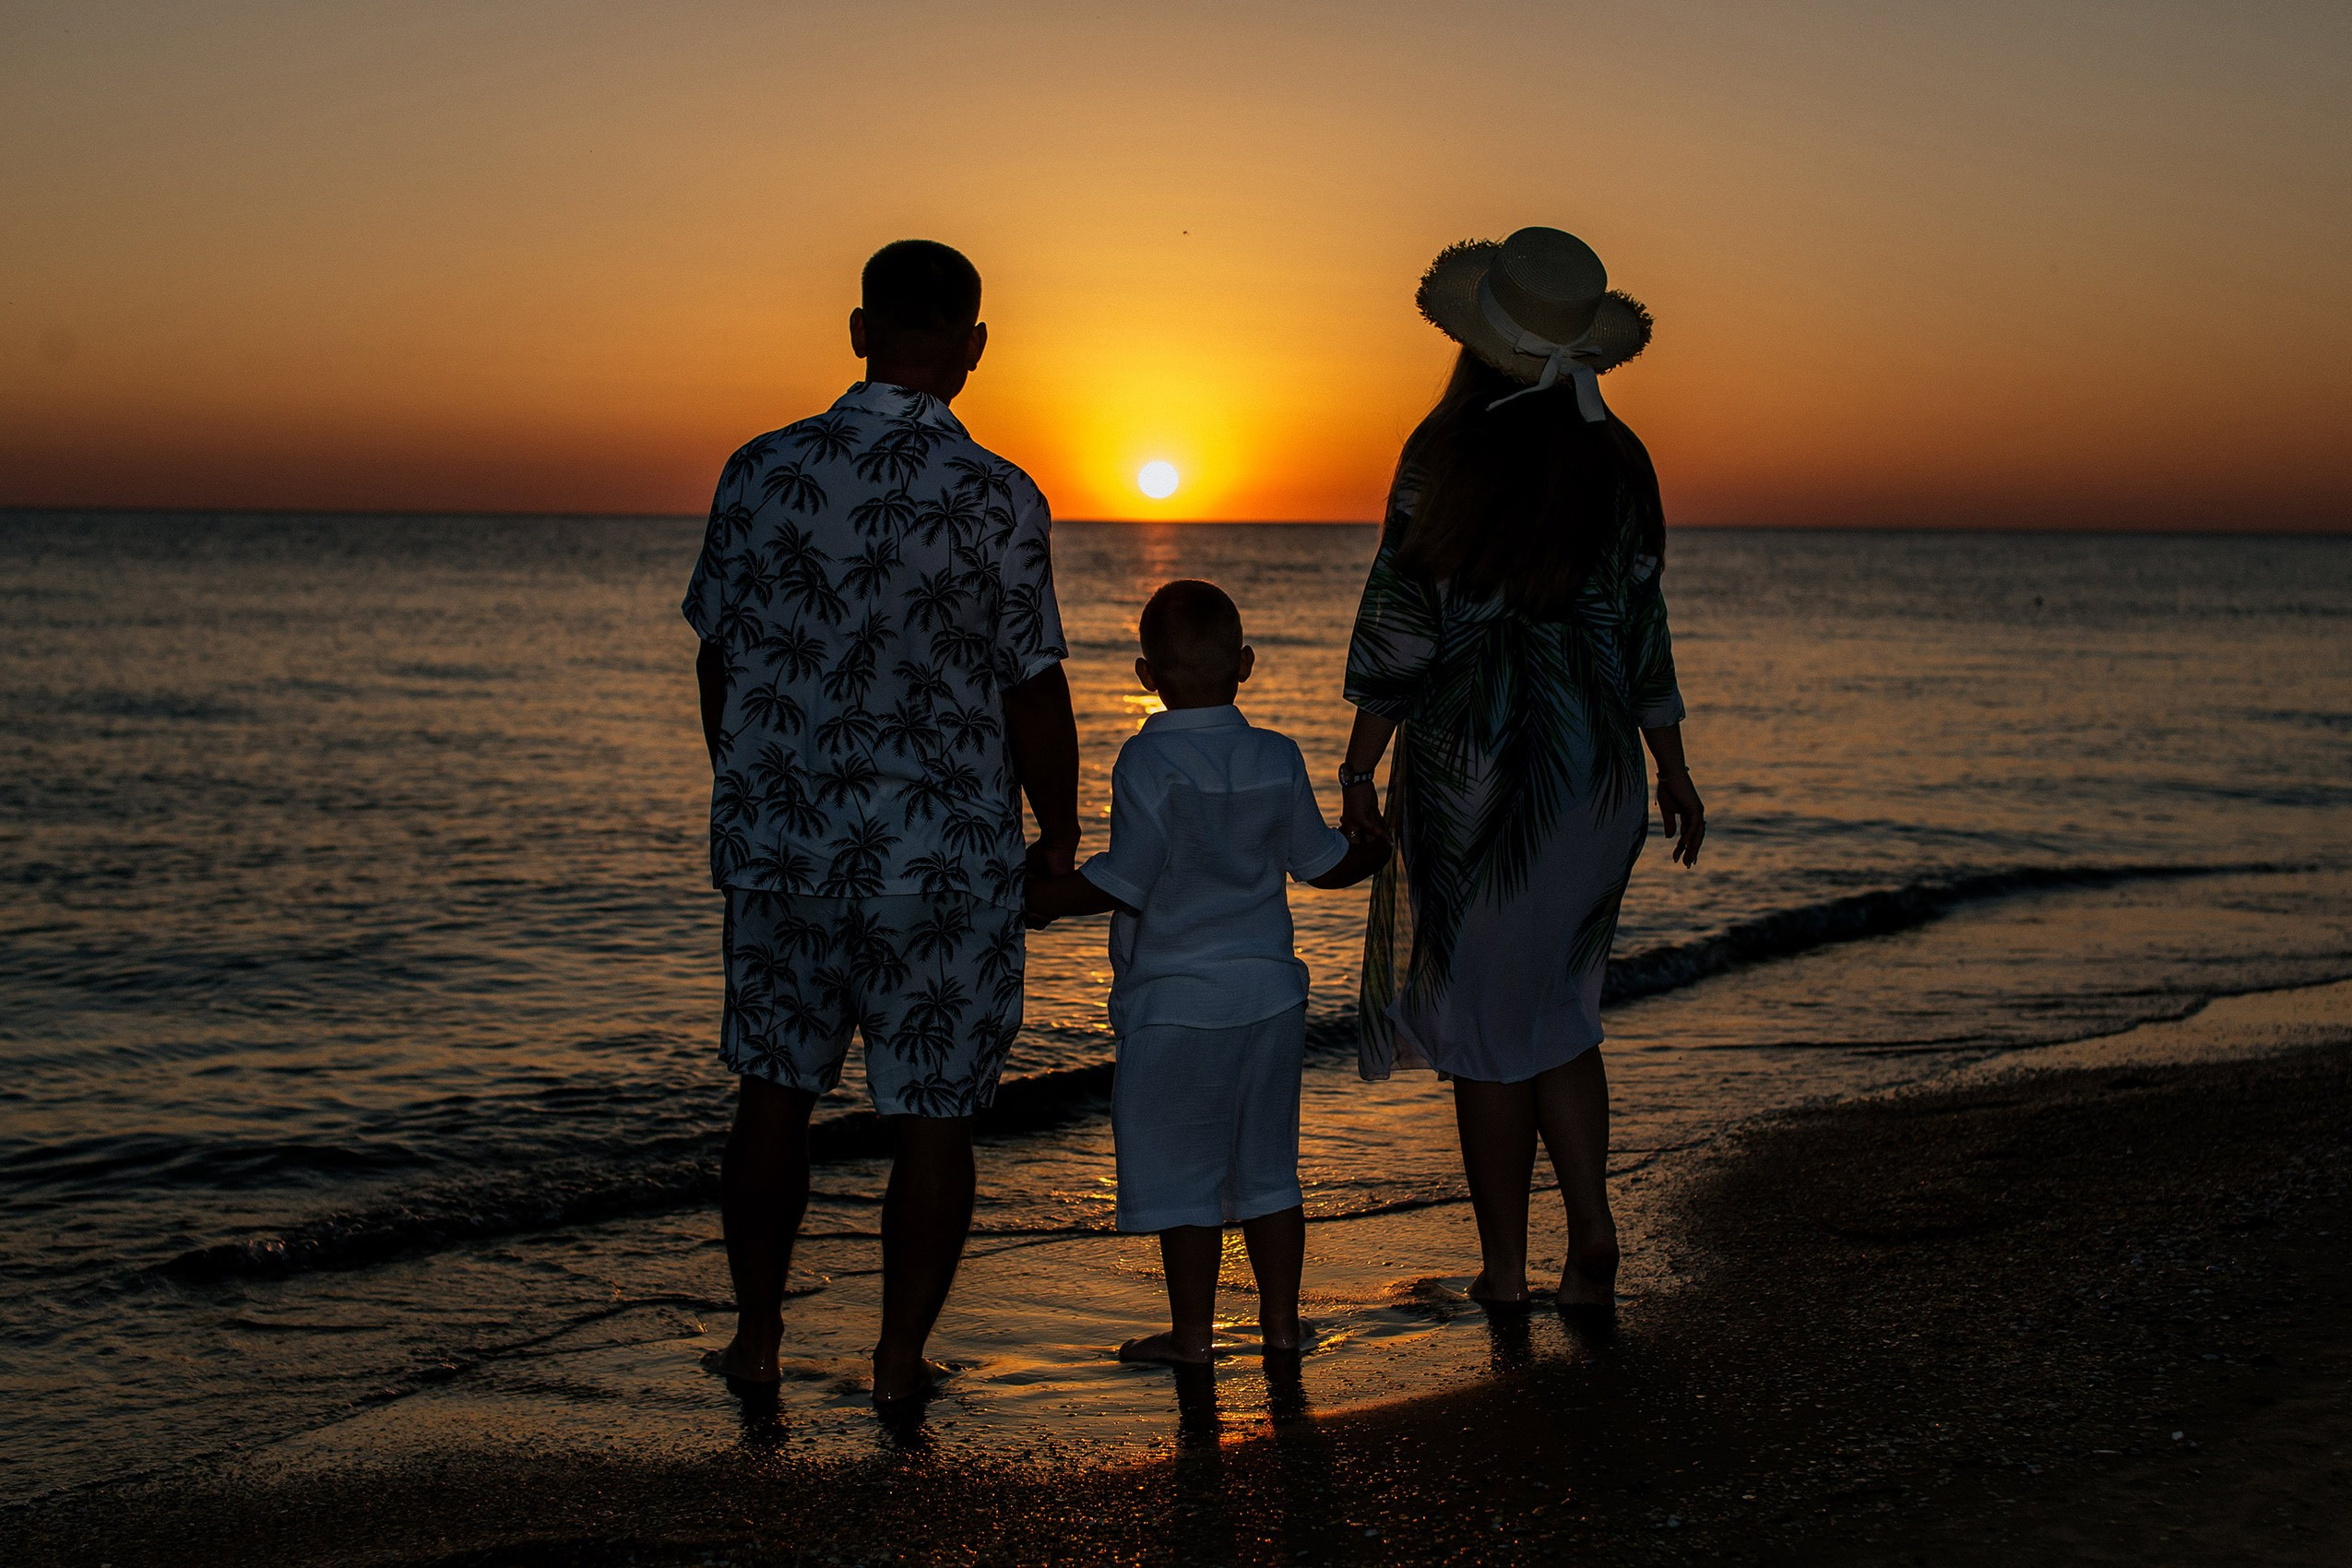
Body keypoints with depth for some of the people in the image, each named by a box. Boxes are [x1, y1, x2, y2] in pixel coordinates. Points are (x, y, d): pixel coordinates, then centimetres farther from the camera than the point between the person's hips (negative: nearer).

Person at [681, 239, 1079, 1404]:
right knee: (932, 1116, 8)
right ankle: (900, 1362, 15)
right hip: (946, 860, -3)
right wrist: (1058, 839, 5)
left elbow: (717, 661, 6)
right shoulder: (998, 500, -11)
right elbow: (1035, 693, -9)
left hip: (780, 840, 3)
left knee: (776, 1090, 18)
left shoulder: (760, 472, -2)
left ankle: (757, 1337, 26)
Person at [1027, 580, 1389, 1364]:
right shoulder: (1278, 758, 1)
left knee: (1181, 1174, 4)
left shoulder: (1148, 761, -14)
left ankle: (1193, 1332, 10)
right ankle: (1280, 1319, 22)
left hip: (1175, 1001, -5)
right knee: (1267, 1166, 15)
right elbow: (1322, 862, 10)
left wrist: (1037, 899, -9)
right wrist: (1390, 843, 29)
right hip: (1270, 990, 5)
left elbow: (1126, 881, -21)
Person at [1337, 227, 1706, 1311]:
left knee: (1486, 1025, 7)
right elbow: (1642, 630, 7)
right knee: (1557, 1011, 18)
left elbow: (1401, 623, -10)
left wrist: (1360, 767, -3)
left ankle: (1505, 1272, 14)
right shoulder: (1618, 461, 2)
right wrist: (1673, 774, 16)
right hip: (1596, 760, 4)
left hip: (1471, 755, -4)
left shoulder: (1448, 451, -10)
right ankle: (1593, 1234, 5)